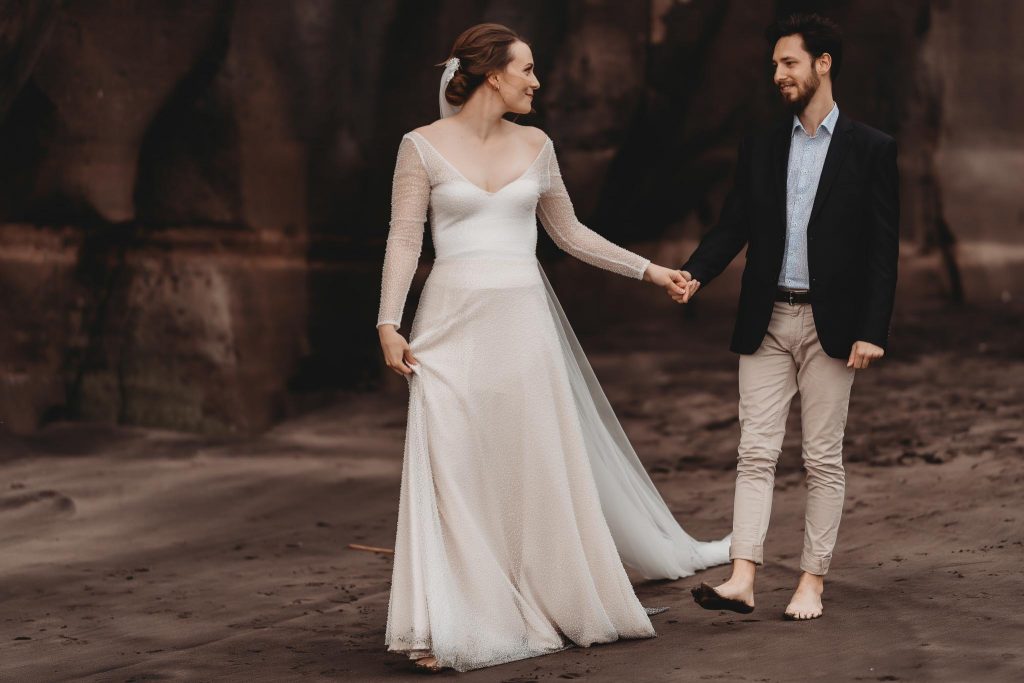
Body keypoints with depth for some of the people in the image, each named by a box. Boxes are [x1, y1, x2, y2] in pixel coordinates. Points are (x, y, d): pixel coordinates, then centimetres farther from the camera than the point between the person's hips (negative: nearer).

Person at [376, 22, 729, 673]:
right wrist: (389, 324, -12)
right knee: (451, 473, -4)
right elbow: (404, 238, -4)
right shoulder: (423, 146, -3)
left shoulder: (534, 145, 8)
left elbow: (568, 231, 17)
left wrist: (648, 269, 15)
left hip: (524, 324, 3)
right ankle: (447, 627, 2)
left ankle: (560, 600, 22)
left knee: (544, 467, 7)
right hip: (454, 324, -3)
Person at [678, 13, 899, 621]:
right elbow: (733, 227, 7)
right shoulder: (761, 149, 11)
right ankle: (742, 579, -7)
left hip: (831, 325, -3)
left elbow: (883, 247, -4)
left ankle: (813, 582, 9)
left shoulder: (871, 149, 0)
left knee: (824, 458, 3)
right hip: (766, 321, 3)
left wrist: (872, 331, -11)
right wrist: (695, 273, -12)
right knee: (756, 453, -2)